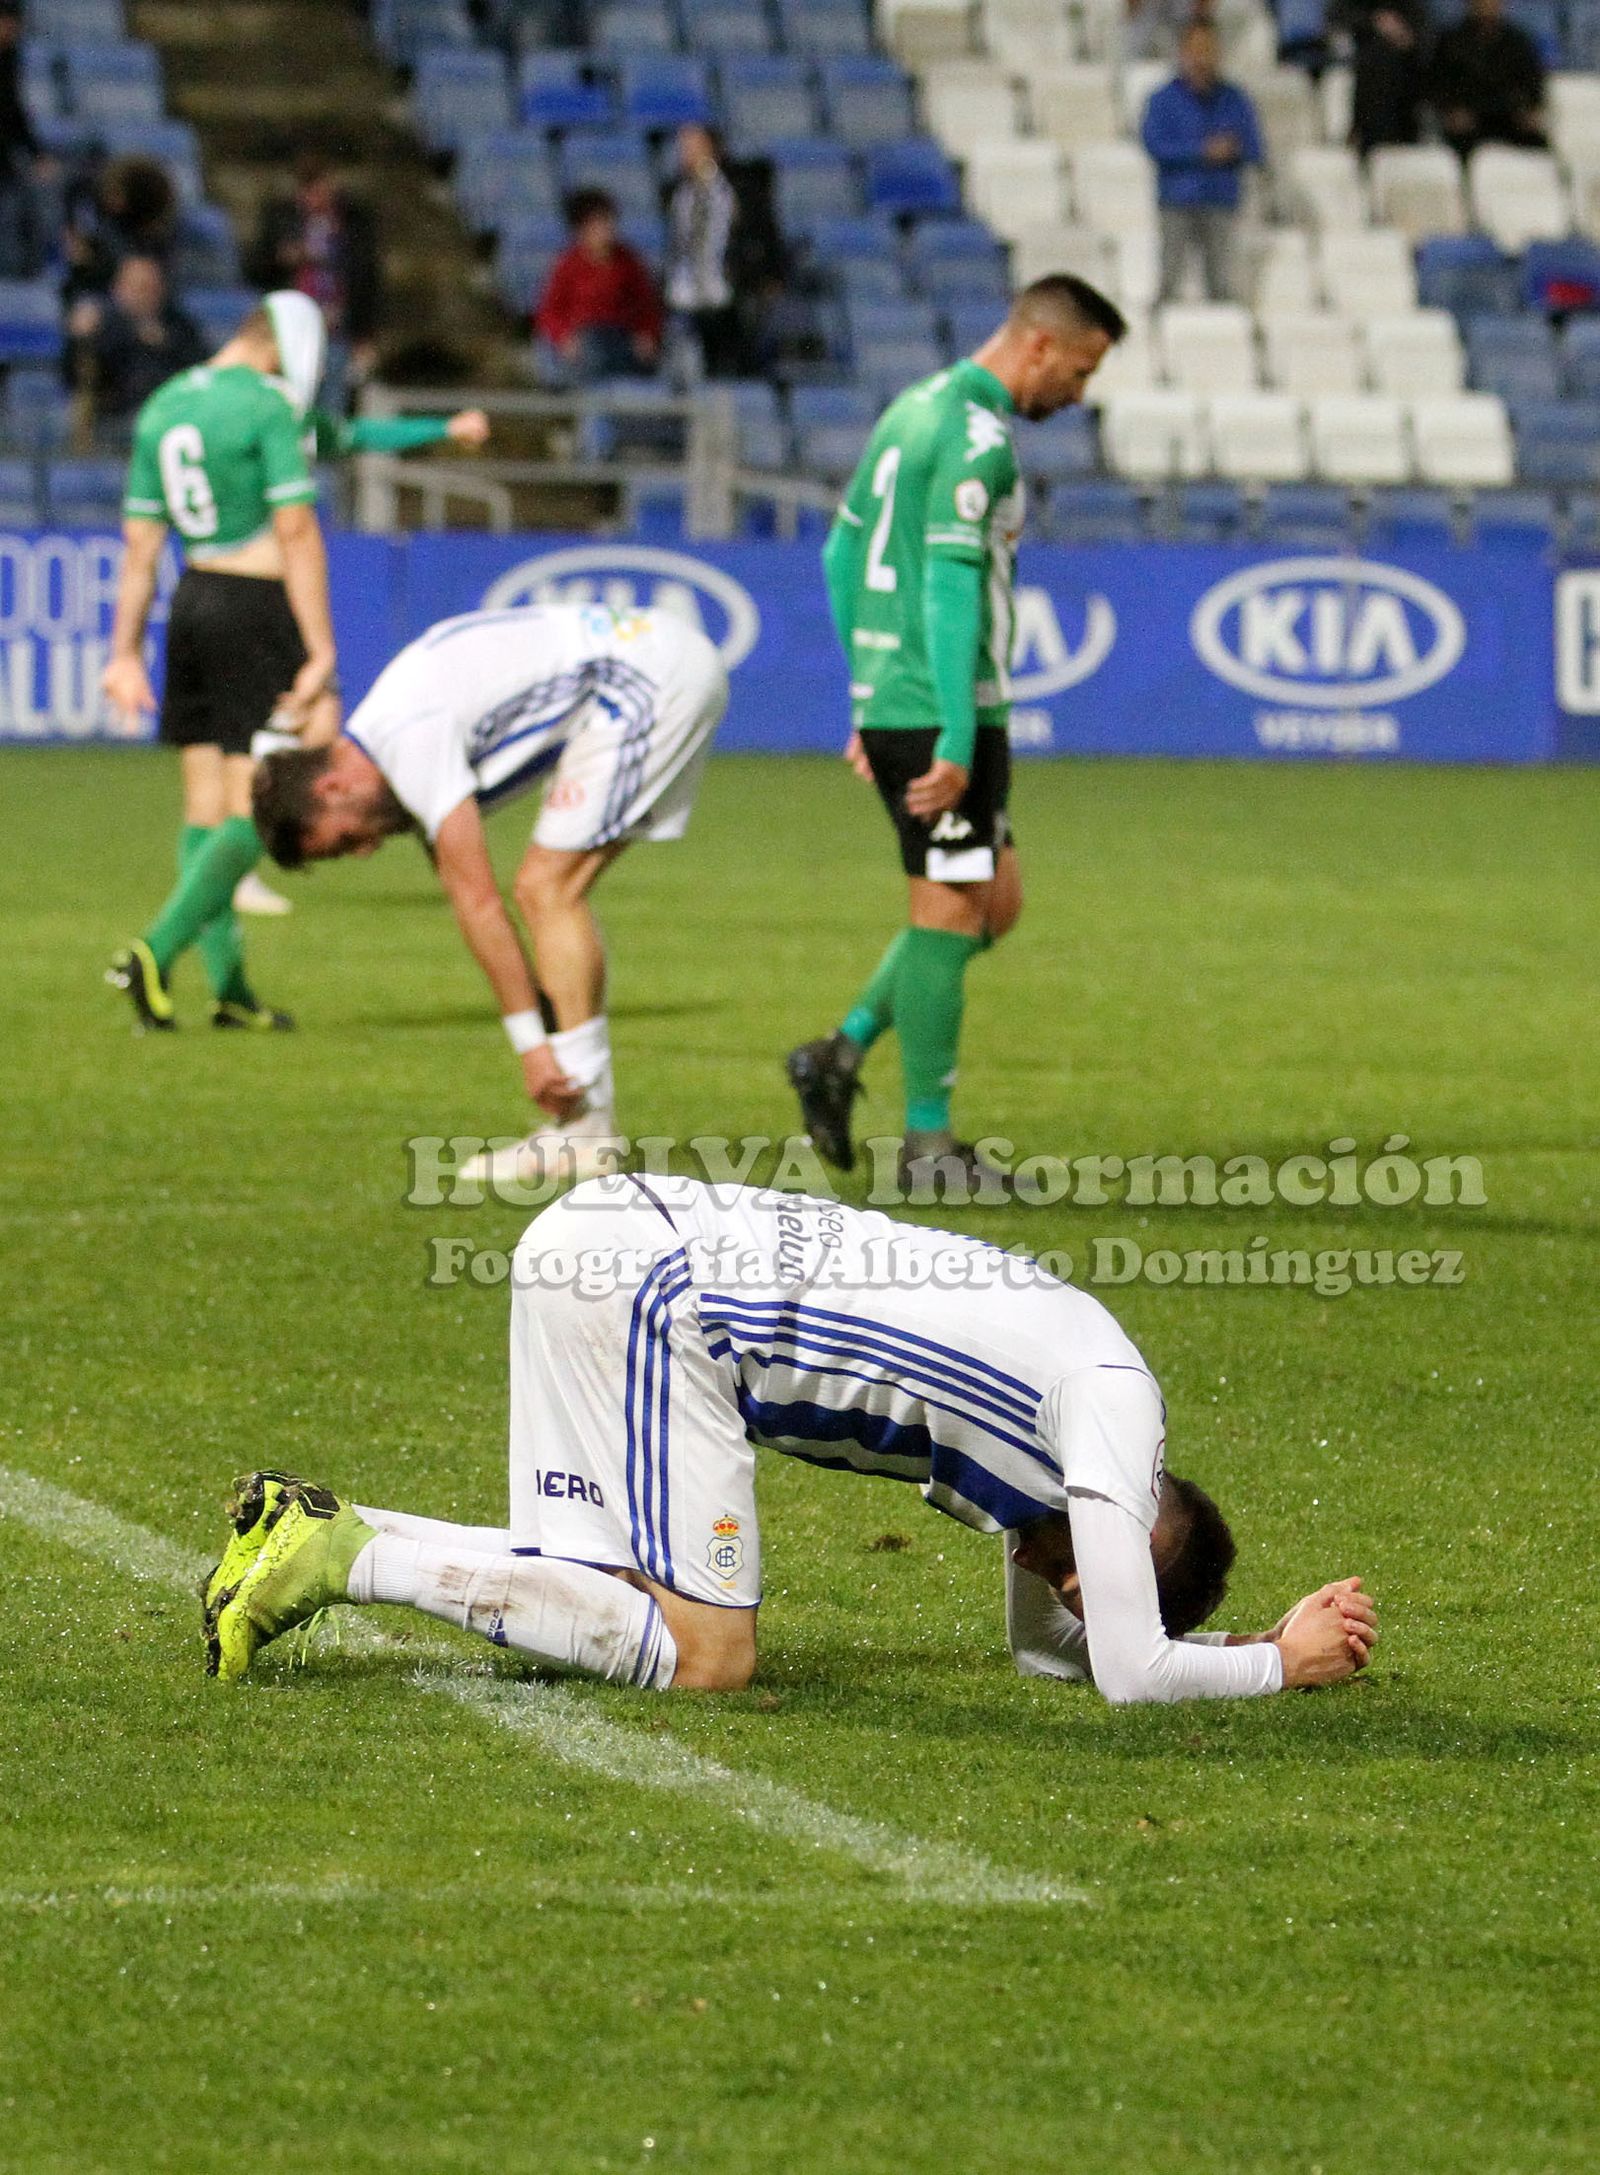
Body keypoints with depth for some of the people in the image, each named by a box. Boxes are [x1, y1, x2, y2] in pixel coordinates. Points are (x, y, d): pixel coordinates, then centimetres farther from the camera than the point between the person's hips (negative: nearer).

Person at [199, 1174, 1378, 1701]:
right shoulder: (1111, 1413, -5)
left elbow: (1049, 1644, 30)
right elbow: (1133, 1673, -9)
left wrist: (1266, 1638, 22)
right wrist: (1284, 1663, 8)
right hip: (651, 1290, -9)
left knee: (601, 1596, 11)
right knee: (706, 1654, -7)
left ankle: (317, 1531, 1)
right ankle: (350, 1557, -11)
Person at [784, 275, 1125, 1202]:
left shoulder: (915, 409, 15)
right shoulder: (977, 436, -15)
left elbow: (842, 555, 21)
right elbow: (950, 586, -22)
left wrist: (872, 700, 24)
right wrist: (957, 740, -24)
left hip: (888, 699, 10)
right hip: (940, 709, -10)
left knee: (996, 900, 16)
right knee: (950, 915, -3)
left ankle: (845, 1051, 12)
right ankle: (929, 1145, 2)